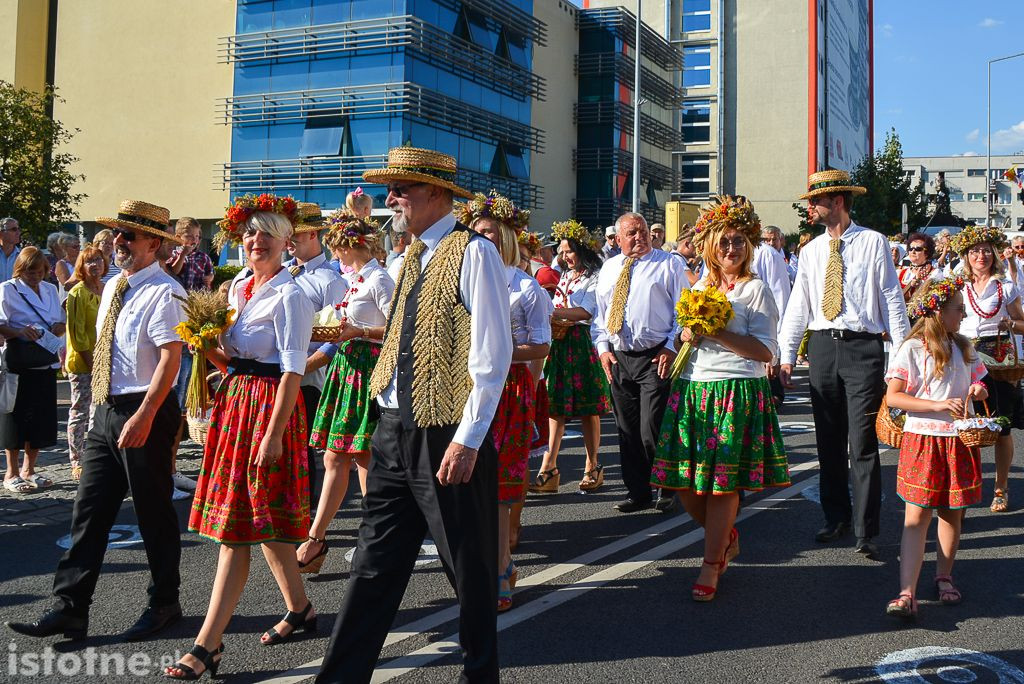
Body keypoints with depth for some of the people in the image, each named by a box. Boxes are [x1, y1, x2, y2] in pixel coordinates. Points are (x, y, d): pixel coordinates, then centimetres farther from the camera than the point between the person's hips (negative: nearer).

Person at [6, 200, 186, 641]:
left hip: (144, 413, -8)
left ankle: (164, 603, 21)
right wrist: (101, 408, 16)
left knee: (153, 513, 5)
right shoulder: (113, 287, 14)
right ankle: (69, 609, 12)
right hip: (106, 411, 8)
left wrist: (143, 416, -28)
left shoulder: (163, 292, -14)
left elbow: (171, 357, -22)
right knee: (89, 511, 7)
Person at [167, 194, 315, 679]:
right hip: (235, 401, 9)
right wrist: (210, 348, -2)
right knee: (262, 519, 15)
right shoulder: (238, 289, 14)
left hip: (269, 406, -8)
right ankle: (300, 609, 31)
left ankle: (207, 645, -4)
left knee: (238, 525, -8)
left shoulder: (289, 295, -10)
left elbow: (292, 370, -16)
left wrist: (274, 434, -22)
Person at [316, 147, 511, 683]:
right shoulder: (411, 256, 13)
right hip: (395, 431, 8)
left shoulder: (474, 252, -12)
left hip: (447, 436, -7)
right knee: (375, 562, 11)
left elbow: (493, 355, -16)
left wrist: (468, 439, -18)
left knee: (470, 568, 8)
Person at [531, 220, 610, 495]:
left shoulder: (595, 277, -3)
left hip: (582, 344, -6)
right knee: (556, 405, 0)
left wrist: (552, 312, -14)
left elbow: (586, 312, -13)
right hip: (559, 344, 6)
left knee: (588, 409, 0)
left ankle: (592, 467, 11)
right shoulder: (565, 276, 20)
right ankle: (549, 469, -2)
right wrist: (554, 320, -3)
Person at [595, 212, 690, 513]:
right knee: (627, 430, 10)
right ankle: (637, 493, 21)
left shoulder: (669, 264, 2)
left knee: (652, 432, -9)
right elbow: (600, 312, 19)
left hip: (656, 358, -5)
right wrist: (603, 347, 6)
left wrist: (671, 347, -11)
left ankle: (668, 490, 10)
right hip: (618, 359, 5)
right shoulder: (609, 268, 16)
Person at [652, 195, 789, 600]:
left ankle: (711, 565, 11)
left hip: (737, 392, -6)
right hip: (692, 388, 6)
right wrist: (685, 338, 3)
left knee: (722, 482, -2)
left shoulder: (755, 289, -2)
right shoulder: (699, 287, 16)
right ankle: (726, 536, 31)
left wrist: (717, 333, -16)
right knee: (684, 483, 6)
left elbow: (765, 352, -9)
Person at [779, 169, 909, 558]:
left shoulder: (873, 242, 0)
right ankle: (836, 518, 24)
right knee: (828, 442, 10)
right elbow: (798, 305, 13)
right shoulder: (811, 250, 13)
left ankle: (865, 531, 1)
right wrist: (786, 357, 7)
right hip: (822, 346, 5)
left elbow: (892, 299, -1)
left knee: (862, 444, -6)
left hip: (863, 347, -4)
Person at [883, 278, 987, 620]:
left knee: (952, 513, 11)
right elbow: (892, 397, -13)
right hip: (922, 440, -5)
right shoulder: (912, 349, -7)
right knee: (916, 517, -6)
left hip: (959, 441, 5)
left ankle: (944, 577, 29)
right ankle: (907, 593, -10)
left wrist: (979, 391, -1)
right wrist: (938, 404, -21)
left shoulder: (963, 348, 12)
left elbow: (978, 383, 24)